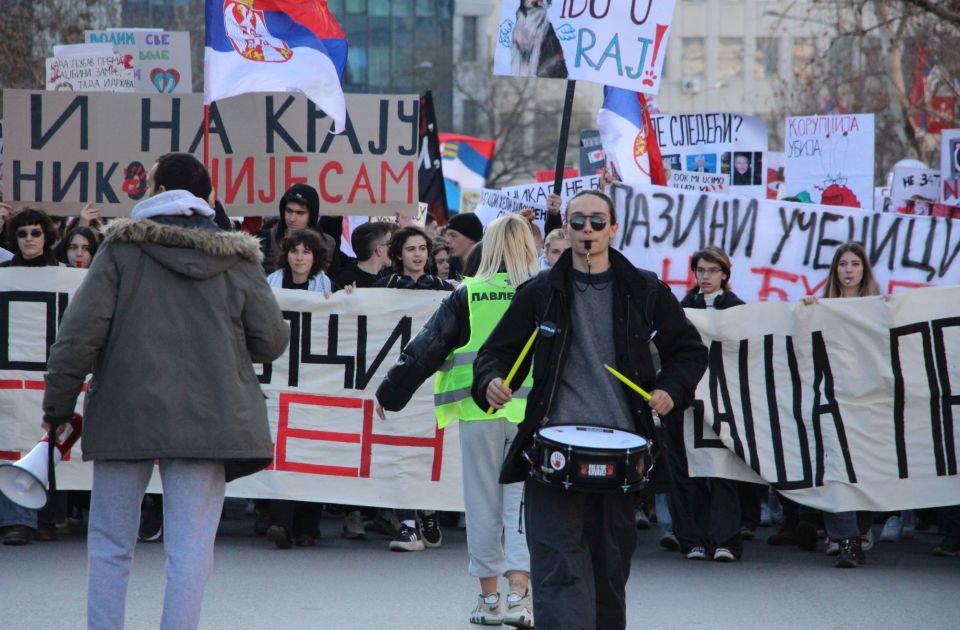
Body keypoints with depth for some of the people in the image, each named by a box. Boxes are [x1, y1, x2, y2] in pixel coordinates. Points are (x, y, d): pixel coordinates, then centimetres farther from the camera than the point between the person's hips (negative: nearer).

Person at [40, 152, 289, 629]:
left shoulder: (122, 247, 0)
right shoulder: (237, 259, 5)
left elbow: (81, 331, -6)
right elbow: (270, 340, 5)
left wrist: (58, 404, 2)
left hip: (126, 413, -1)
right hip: (207, 419, 1)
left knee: (110, 545, 9)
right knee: (190, 549, -1)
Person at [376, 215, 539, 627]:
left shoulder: (467, 296, 1)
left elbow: (426, 349, 3)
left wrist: (389, 394, 11)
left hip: (479, 410, 0)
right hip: (531, 411, 0)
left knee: (483, 505, 8)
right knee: (522, 502, 0)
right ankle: (518, 593, -13)